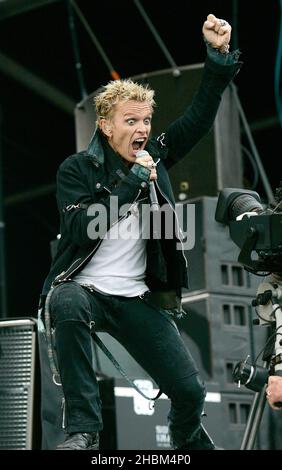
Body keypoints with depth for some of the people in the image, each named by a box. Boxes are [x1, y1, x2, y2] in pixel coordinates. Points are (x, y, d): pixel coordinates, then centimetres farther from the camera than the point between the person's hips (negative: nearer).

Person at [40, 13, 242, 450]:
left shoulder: (154, 156, 6)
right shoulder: (77, 169, -5)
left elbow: (200, 117, 1)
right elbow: (83, 229, -19)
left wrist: (219, 56, -12)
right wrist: (133, 181, -20)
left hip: (138, 299, 4)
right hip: (83, 287, -4)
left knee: (190, 391, -4)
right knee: (67, 305, -41)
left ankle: (189, 440, 34)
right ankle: (83, 429, -34)